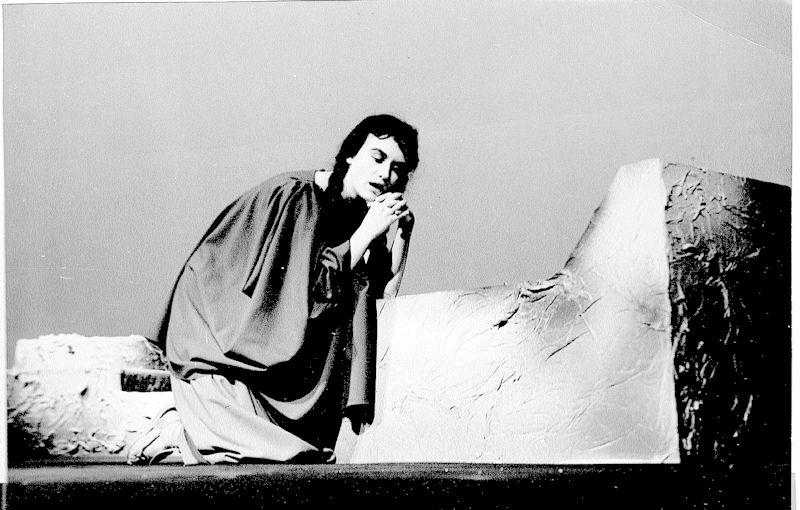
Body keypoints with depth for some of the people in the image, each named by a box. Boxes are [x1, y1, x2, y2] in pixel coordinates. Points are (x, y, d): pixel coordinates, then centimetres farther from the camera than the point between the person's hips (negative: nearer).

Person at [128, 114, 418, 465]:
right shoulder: (291, 195, -17)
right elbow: (306, 294, -20)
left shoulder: (360, 216, 5)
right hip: (218, 349, -8)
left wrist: (401, 233, -9)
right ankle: (179, 432, 2)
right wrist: (365, 234, -20)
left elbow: (384, 300, 0)